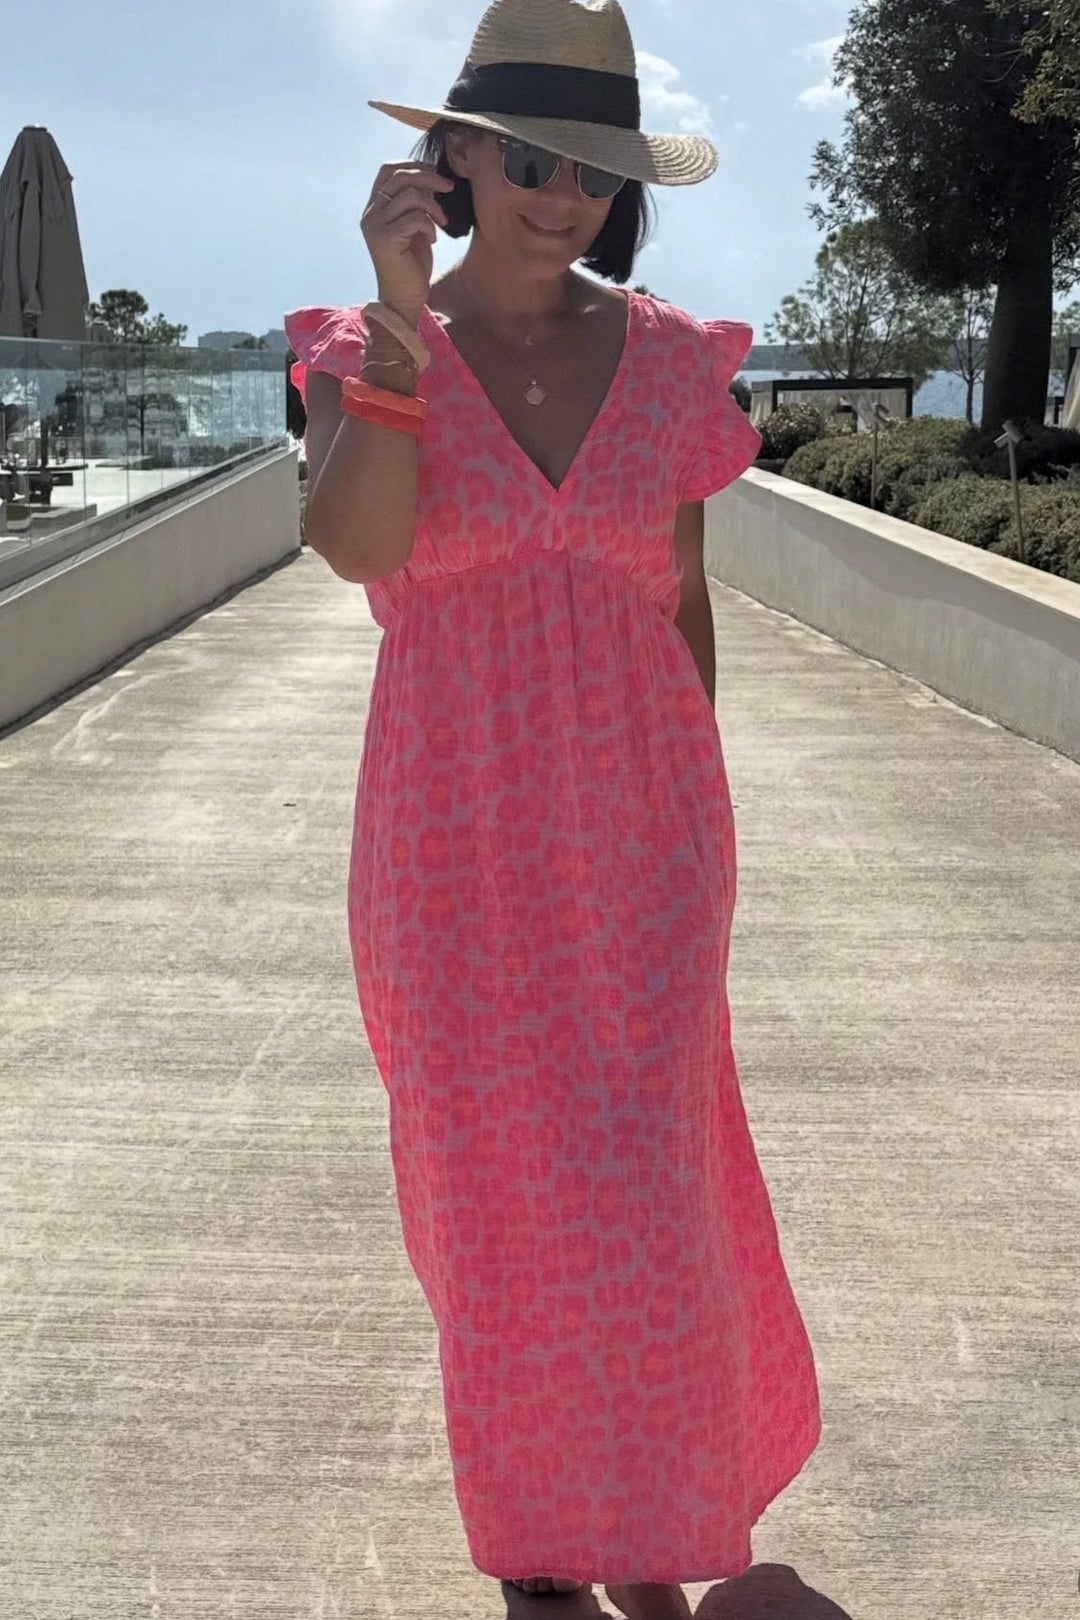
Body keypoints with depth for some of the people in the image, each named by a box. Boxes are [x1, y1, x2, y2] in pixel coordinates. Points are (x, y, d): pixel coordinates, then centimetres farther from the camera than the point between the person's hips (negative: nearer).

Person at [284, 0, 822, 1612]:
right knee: (491, 1190, 11)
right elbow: (354, 544, -23)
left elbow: (684, 598, 7)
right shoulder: (366, 349, -3)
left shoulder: (670, 361, 2)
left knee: (636, 1192, 3)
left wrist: (691, 819, 9)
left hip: (635, 832, 1)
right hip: (455, 840, 0)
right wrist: (401, 319, -28)